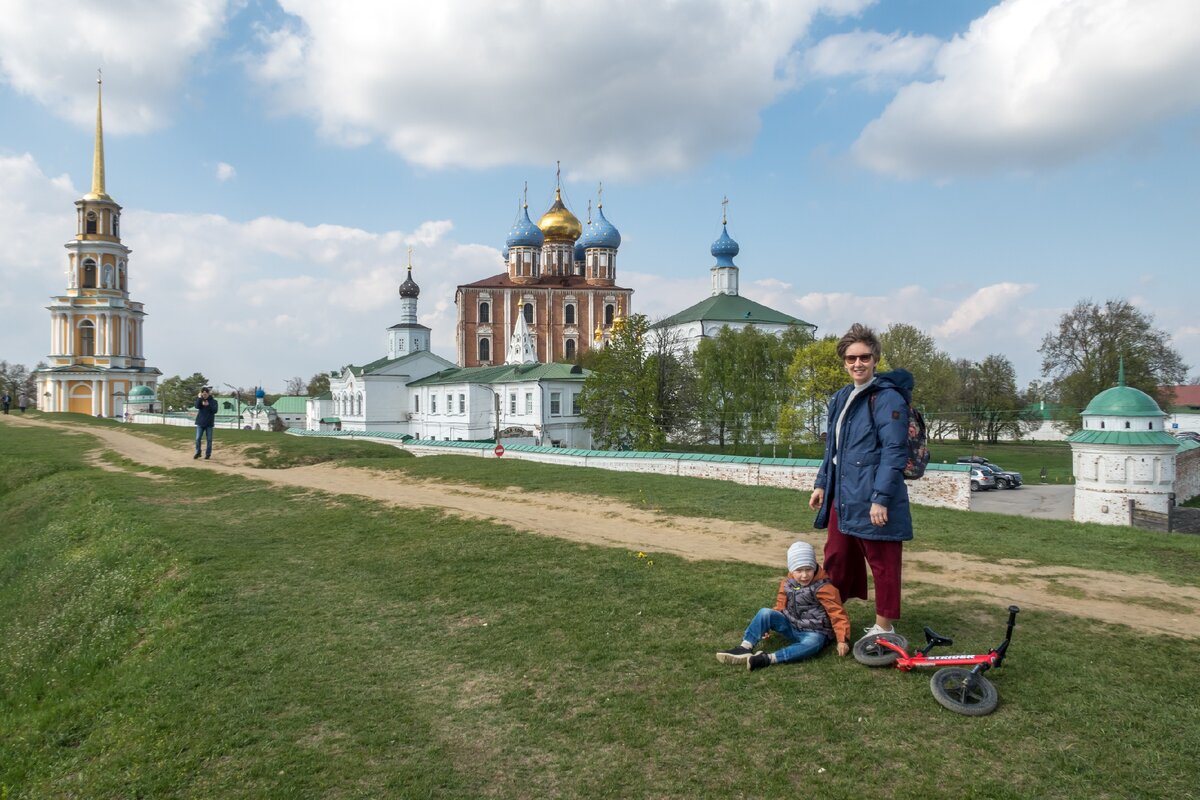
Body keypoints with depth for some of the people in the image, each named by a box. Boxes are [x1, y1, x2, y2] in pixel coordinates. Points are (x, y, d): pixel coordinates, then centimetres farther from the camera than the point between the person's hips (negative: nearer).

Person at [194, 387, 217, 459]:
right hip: (200, 422, 2)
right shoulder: (200, 399, 5)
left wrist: (208, 405, -22)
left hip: (209, 423, -1)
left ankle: (208, 453, 11)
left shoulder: (213, 401, -1)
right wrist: (199, 398, -21)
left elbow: (215, 411, -11)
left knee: (209, 439, 3)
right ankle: (198, 453, 11)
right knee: (198, 438, -1)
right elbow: (197, 406, -13)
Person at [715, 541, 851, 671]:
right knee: (765, 613, -17)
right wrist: (768, 625, 7)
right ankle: (745, 648, -26)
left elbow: (837, 613, -16)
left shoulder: (822, 587, -16)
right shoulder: (787, 583, 0)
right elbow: (780, 606, 13)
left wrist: (843, 640, -22)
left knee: (812, 644, -40)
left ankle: (768, 658, -48)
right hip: (790, 626, 5)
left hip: (814, 632, -5)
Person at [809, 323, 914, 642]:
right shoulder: (841, 398, 14)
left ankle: (884, 627, 19)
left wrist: (881, 498, -21)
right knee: (835, 558, 17)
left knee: (883, 564, 5)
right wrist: (821, 484, 17)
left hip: (873, 502, -8)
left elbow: (894, 452, -17)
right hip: (842, 498, 8)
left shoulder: (888, 399, -12)